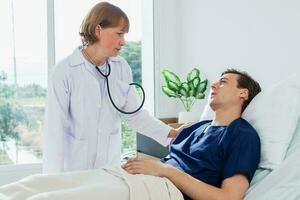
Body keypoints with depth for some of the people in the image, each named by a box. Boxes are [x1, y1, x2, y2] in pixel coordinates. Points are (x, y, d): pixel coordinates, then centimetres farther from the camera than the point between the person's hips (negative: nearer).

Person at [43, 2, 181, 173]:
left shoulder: (122, 68, -1)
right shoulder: (65, 71, -13)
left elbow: (134, 114, 5)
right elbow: (55, 128, -14)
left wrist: (173, 133, -3)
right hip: (75, 169, -3)